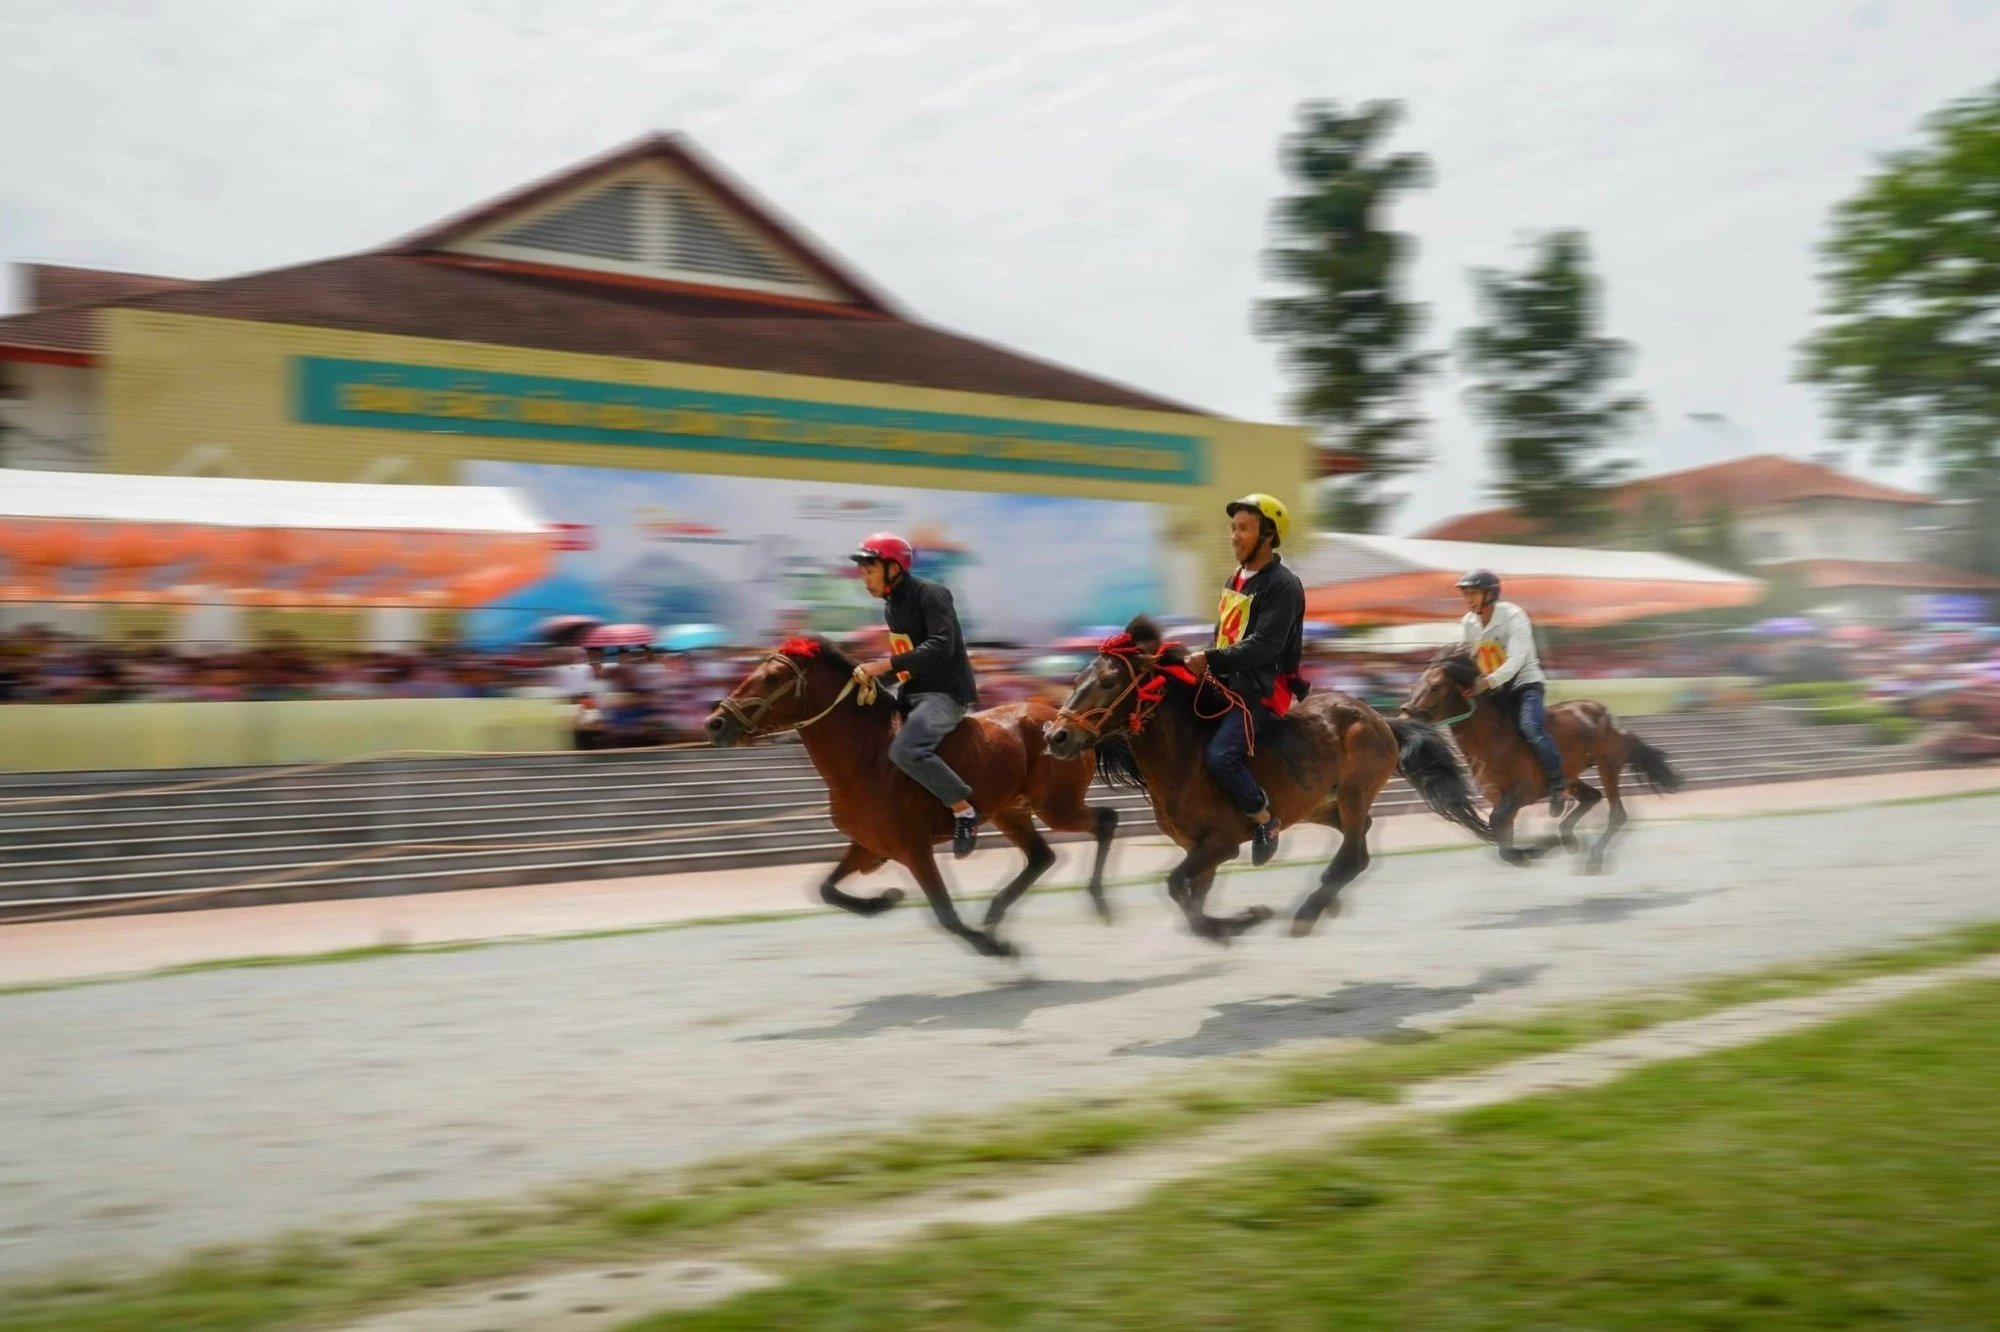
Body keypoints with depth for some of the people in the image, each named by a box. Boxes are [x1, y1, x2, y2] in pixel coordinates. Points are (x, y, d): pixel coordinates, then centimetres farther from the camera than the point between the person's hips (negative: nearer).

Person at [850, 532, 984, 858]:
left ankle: (964, 809, -18)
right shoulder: (891, 606, 14)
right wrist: (876, 675, 7)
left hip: (947, 693, -10)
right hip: (912, 693, 10)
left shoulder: (931, 595, -13)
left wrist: (885, 665, -29)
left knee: (905, 750, -31)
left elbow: (941, 647, -26)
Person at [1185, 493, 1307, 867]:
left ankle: (1265, 818, -4)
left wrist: (1212, 660, -26)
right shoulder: (1237, 579, 16)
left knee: (1220, 756, -24)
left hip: (1259, 689, -9)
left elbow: (1264, 646, -23)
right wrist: (1204, 662, 2)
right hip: (1226, 683, 9)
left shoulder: (1283, 586, -13)